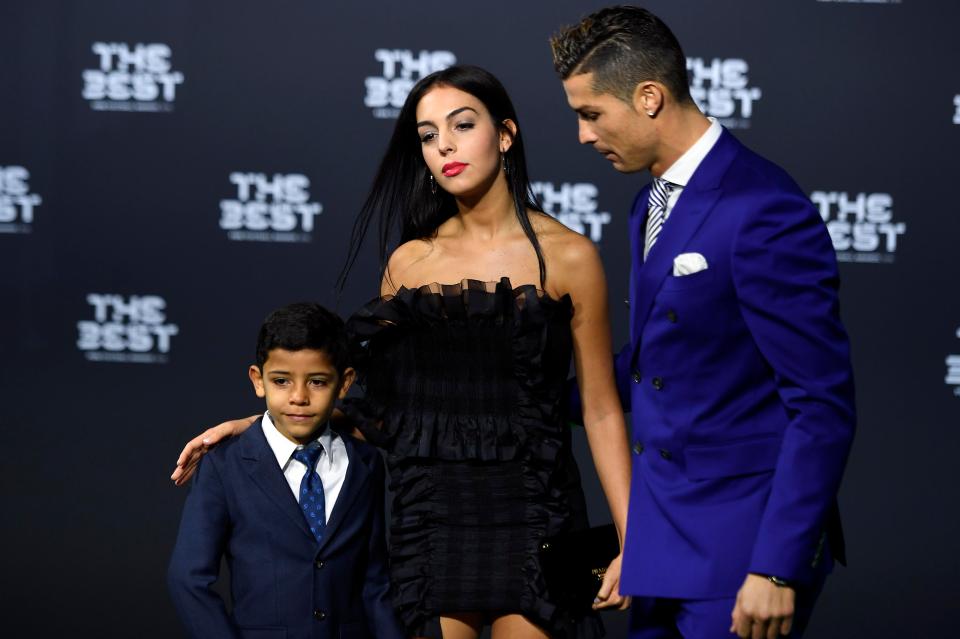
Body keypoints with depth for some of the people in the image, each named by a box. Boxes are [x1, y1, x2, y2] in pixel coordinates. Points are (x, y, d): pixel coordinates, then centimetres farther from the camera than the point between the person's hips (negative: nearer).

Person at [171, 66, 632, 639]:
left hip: (530, 514, -2)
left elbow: (602, 410, 0)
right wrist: (252, 427, 5)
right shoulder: (411, 261, 7)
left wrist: (631, 541, -7)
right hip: (431, 513, 2)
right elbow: (381, 408, 11)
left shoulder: (567, 256, -1)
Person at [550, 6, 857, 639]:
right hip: (662, 539, 9)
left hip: (741, 547, -9)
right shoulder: (654, 205, 12)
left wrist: (778, 568, -21)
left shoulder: (764, 212, -18)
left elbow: (824, 407, -19)